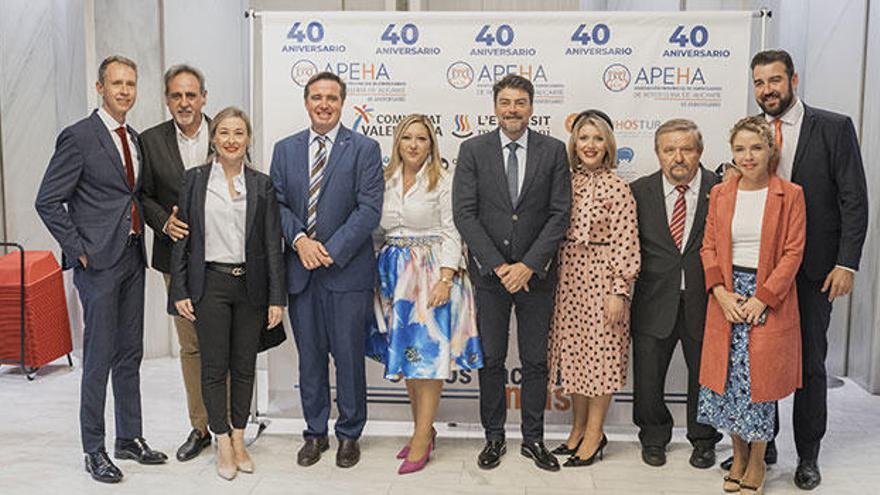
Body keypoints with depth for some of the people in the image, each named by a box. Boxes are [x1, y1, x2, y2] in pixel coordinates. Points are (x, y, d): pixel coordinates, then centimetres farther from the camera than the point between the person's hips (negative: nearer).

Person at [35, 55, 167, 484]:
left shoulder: (134, 138, 12)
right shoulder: (79, 136, -10)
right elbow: (48, 201, -11)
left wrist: (142, 236, 9)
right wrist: (78, 250, -13)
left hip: (132, 258, 7)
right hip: (99, 261, -7)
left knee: (130, 354, 14)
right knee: (99, 358, 0)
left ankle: (130, 438, 26)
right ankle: (94, 450, 14)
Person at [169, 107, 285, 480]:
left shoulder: (262, 185, 3)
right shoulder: (194, 179, 2)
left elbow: (272, 244, 1)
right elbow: (181, 239, 3)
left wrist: (277, 297, -3)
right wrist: (180, 291, -3)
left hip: (250, 285, 1)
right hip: (210, 284, -1)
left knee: (244, 366, 9)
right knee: (213, 367, 3)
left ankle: (239, 438, 24)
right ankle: (223, 442, 16)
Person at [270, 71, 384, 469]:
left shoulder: (365, 149, -1)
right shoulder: (285, 149, 11)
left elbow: (369, 209, -9)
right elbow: (277, 203, 7)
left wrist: (331, 250, -15)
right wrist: (300, 239, -11)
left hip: (347, 270, -3)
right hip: (300, 271, 3)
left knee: (349, 356, 5)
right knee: (310, 357, 12)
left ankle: (349, 435, 22)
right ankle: (315, 432, 27)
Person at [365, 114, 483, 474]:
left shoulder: (443, 182, -4)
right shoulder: (386, 181, 10)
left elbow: (451, 235, -9)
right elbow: (378, 231, 13)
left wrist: (445, 279, -18)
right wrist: (376, 275, 6)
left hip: (431, 272, -5)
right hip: (395, 274, 5)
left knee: (429, 353, -4)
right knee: (405, 352, 10)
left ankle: (423, 436, 4)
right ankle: (422, 428, 23)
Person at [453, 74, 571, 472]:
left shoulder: (553, 151, 1)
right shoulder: (473, 150, 0)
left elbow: (560, 214, -4)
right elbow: (464, 213, -6)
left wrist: (528, 265, -12)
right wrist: (498, 265, -12)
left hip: (536, 273, 0)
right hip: (489, 273, 0)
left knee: (535, 361, 9)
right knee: (491, 360, 9)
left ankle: (533, 439, 23)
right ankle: (494, 437, 23)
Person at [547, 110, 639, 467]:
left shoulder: (616, 187, -9)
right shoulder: (565, 182, 7)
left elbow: (625, 243, -12)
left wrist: (619, 291, -15)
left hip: (600, 277, -6)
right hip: (567, 276, 6)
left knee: (600, 351, 3)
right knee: (572, 351, 13)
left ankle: (594, 434, 17)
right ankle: (578, 427, 28)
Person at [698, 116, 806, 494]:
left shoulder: (790, 195, -3)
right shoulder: (720, 194, 7)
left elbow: (792, 253, -6)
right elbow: (709, 247, 6)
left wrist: (762, 298, -13)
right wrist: (722, 293, -7)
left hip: (769, 298, -3)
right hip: (727, 297, 3)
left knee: (759, 379, 0)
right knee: (729, 379, 6)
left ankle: (757, 463, 19)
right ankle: (739, 457, 25)